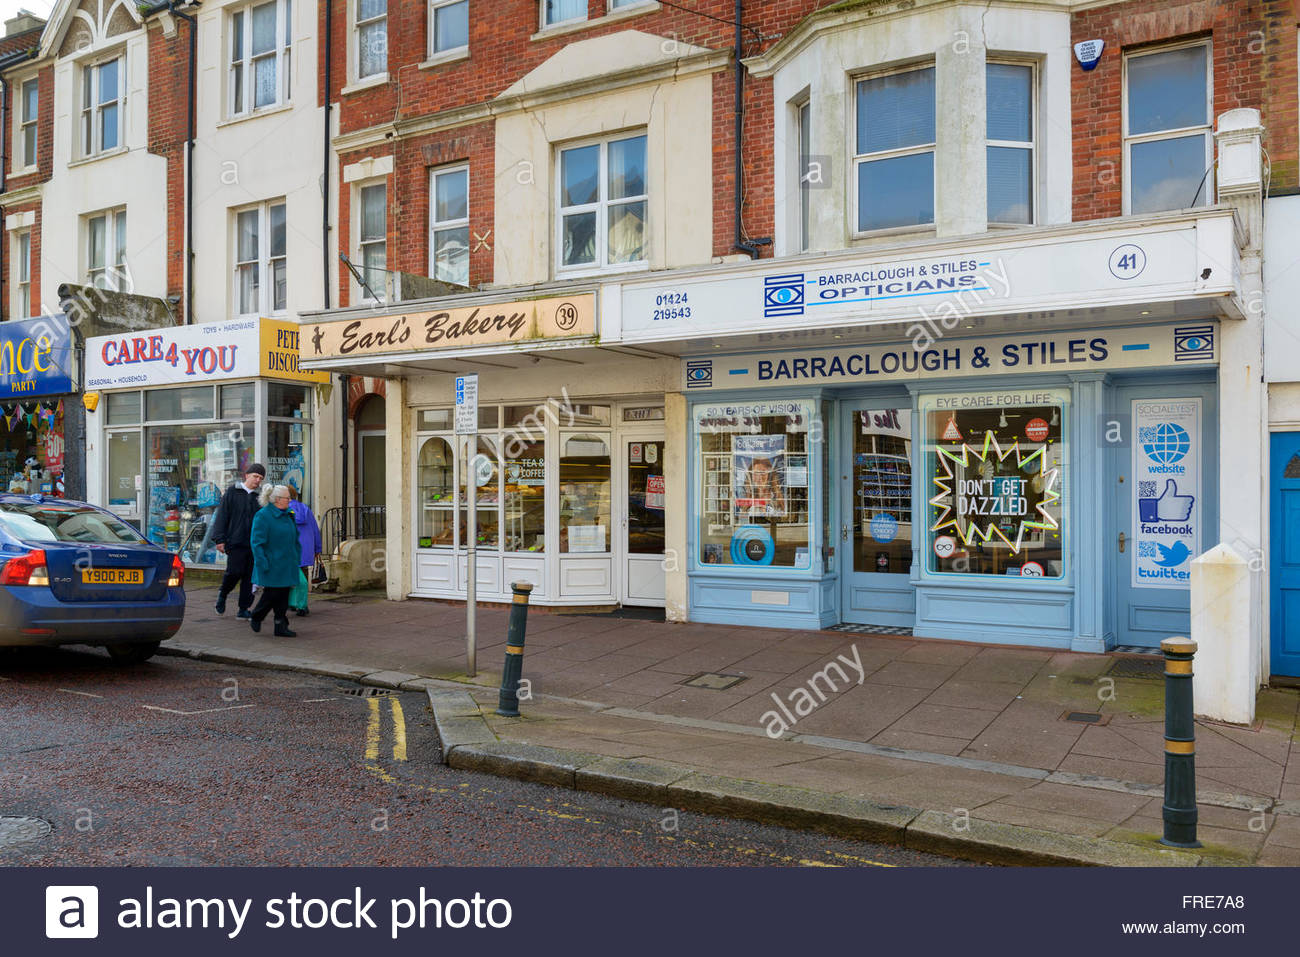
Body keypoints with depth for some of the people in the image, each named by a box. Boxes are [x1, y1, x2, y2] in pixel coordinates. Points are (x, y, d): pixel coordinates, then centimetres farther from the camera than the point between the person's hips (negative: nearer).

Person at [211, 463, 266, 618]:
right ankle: (222, 594, 20)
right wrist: (219, 539, -6)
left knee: (250, 577, 2)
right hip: (235, 542, -3)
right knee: (235, 572, -10)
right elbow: (222, 516, 1)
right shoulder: (232, 492, 4)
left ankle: (243, 609, 10)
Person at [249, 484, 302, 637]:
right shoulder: (262, 516, -11)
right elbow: (257, 542, -14)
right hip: (272, 566, -7)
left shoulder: (288, 515, 12)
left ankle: (281, 627, 11)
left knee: (283, 595, 7)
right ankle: (255, 617, 20)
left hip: (287, 565, 7)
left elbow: (295, 539, 21)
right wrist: (263, 564, -19)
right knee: (272, 594, -4)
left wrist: (296, 559, 14)